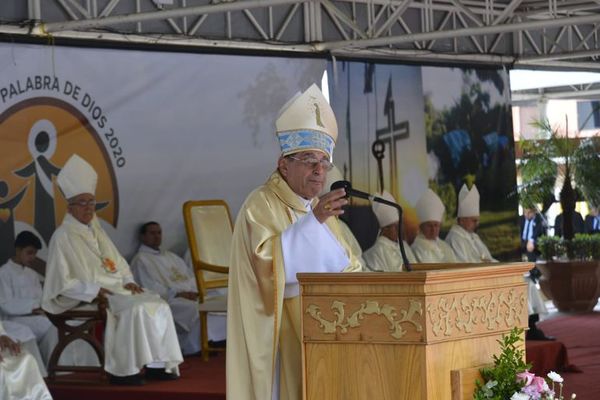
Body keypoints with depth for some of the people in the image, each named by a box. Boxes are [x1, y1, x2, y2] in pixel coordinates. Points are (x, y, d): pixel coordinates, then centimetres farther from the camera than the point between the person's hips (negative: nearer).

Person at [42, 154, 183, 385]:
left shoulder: (96, 231, 19)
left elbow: (118, 263, 24)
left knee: (158, 305, -11)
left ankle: (157, 364, -15)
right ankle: (124, 371, -27)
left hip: (117, 289, 8)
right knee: (135, 309, -31)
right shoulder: (63, 236, -5)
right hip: (88, 299, -8)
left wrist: (127, 281, 3)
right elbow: (62, 282, -11)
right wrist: (94, 291, -20)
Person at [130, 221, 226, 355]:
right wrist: (177, 294, -14)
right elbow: (151, 288, -7)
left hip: (188, 296, 7)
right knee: (194, 308, -36)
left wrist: (193, 292, 0)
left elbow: (190, 277, 23)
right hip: (167, 301, -7)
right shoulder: (140, 260, 6)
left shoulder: (171, 256, 31)